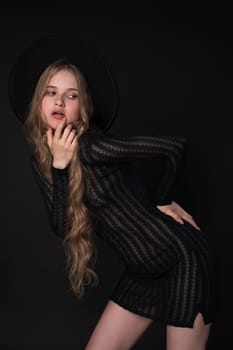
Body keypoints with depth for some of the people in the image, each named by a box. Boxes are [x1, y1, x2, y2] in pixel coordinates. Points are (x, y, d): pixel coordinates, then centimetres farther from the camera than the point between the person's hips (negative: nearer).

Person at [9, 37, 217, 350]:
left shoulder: (92, 147, -22)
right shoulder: (39, 161, 1)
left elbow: (177, 146, -22)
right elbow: (62, 228, -8)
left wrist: (163, 201, -8)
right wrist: (59, 165, -18)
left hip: (182, 257, -7)